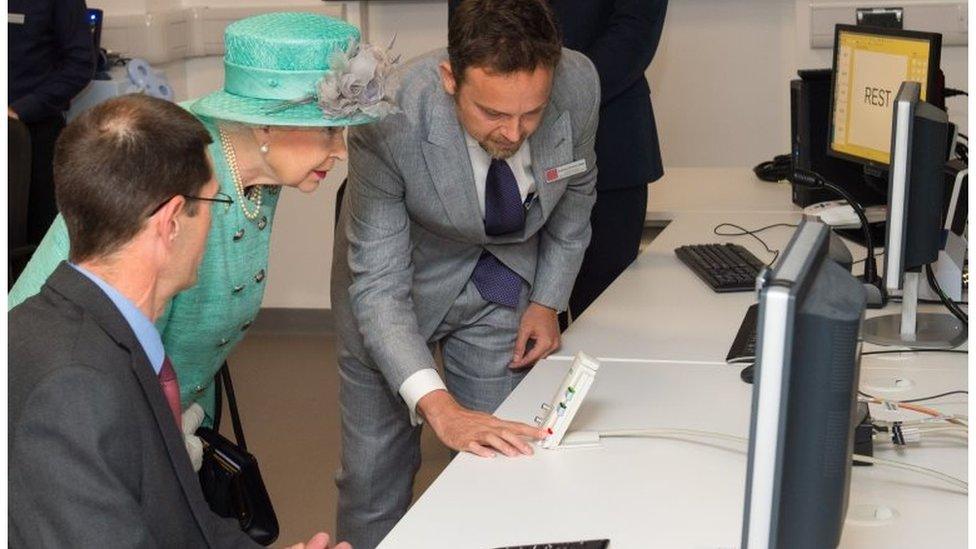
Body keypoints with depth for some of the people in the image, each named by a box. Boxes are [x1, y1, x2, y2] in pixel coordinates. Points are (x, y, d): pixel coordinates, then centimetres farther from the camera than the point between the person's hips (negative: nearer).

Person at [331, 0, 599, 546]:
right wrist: (439, 408, -44)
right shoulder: (388, 124, -35)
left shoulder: (579, 84, -26)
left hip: (504, 277, 2)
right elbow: (379, 285, -33)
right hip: (403, 277, -2)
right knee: (375, 470, 3)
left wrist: (548, 300, -3)